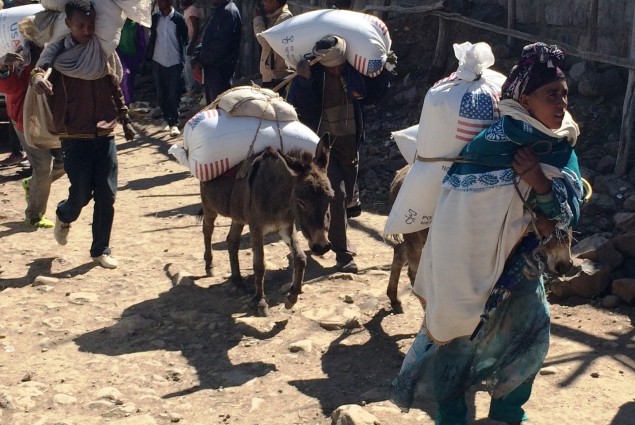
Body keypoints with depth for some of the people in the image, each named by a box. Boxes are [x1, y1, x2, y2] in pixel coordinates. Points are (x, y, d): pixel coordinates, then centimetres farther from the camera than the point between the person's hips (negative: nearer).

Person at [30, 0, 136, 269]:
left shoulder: (104, 52, 4)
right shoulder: (57, 53, -8)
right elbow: (42, 67, -30)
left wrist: (125, 121, 17)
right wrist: (37, 76, -52)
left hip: (105, 136, 3)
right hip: (75, 138, -3)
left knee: (106, 196, 2)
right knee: (81, 194, -1)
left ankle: (101, 250, 16)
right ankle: (64, 216, 35)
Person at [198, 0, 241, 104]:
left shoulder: (229, 12, -15)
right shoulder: (219, 11, 16)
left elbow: (221, 45, -21)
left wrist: (203, 59, -11)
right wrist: (198, 55, 7)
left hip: (220, 68, -10)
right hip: (212, 66, 10)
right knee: (212, 104, 17)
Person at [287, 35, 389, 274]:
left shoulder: (354, 71, -5)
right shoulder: (310, 75, -15)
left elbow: (373, 95, 6)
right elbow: (297, 108, -25)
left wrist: (381, 71, -6)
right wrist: (304, 81, -34)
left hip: (350, 144, 5)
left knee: (346, 196, 15)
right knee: (337, 194, -14)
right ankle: (343, 254, -5)